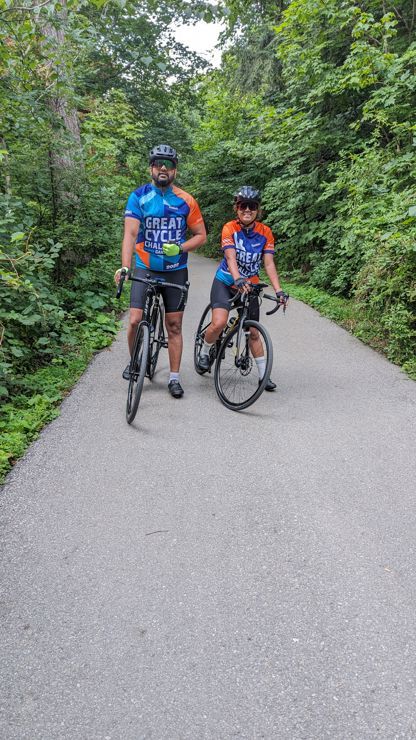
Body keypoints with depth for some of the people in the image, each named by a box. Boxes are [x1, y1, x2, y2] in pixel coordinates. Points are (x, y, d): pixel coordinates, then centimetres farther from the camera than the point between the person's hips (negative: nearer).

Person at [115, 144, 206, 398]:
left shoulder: (186, 201, -1)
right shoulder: (138, 197, -5)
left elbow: (201, 235, 4)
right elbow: (130, 234, -14)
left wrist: (179, 248, -15)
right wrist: (125, 267, -28)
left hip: (176, 270, 1)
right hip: (145, 269, -1)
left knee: (174, 325, 4)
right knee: (135, 321, -11)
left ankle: (174, 378, 15)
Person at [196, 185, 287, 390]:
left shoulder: (265, 232, -7)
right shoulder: (229, 228, -16)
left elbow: (269, 263, -13)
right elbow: (231, 258, -28)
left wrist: (278, 291, -25)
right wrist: (238, 280, -46)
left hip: (249, 285, 3)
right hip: (225, 282, -3)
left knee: (253, 332, 7)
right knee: (219, 323, -24)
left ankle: (263, 375, 17)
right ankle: (204, 353, 6)